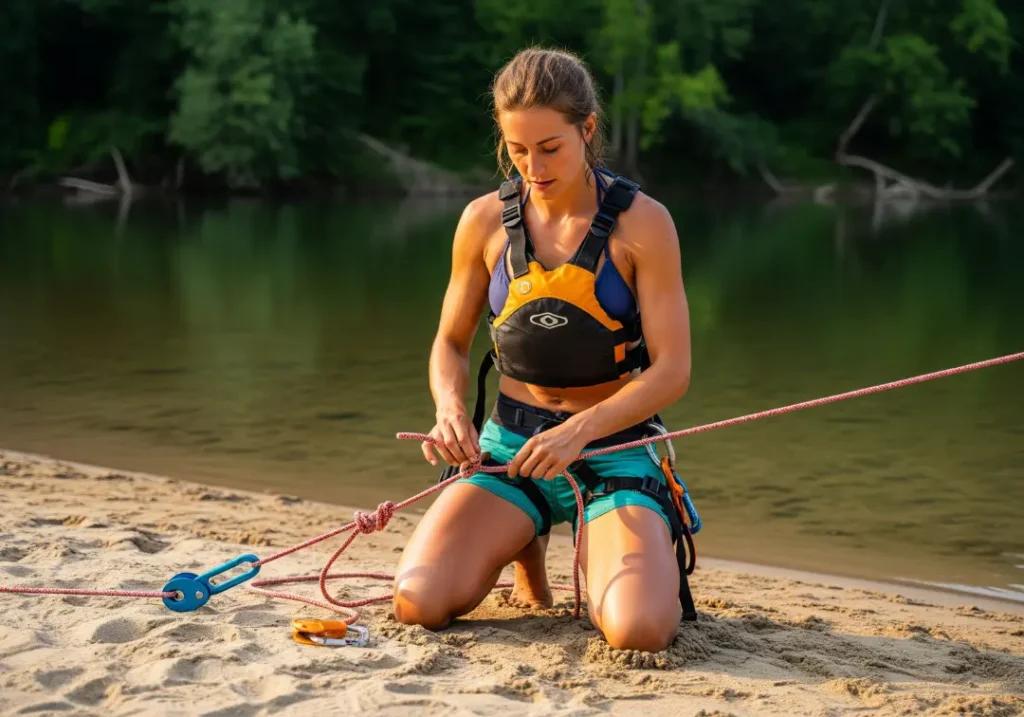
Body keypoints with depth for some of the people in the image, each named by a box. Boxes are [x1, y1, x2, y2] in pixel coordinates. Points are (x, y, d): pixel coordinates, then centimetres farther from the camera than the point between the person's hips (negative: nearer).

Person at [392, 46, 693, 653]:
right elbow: (451, 342, 11)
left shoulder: (642, 223, -9)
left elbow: (672, 371, -11)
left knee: (638, 631, -28)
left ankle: (600, 557, 10)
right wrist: (451, 408, -11)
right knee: (419, 604, -20)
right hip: (510, 445, 3)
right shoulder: (485, 221, 0)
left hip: (614, 449, -3)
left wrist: (580, 430, -25)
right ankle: (524, 547, 13)